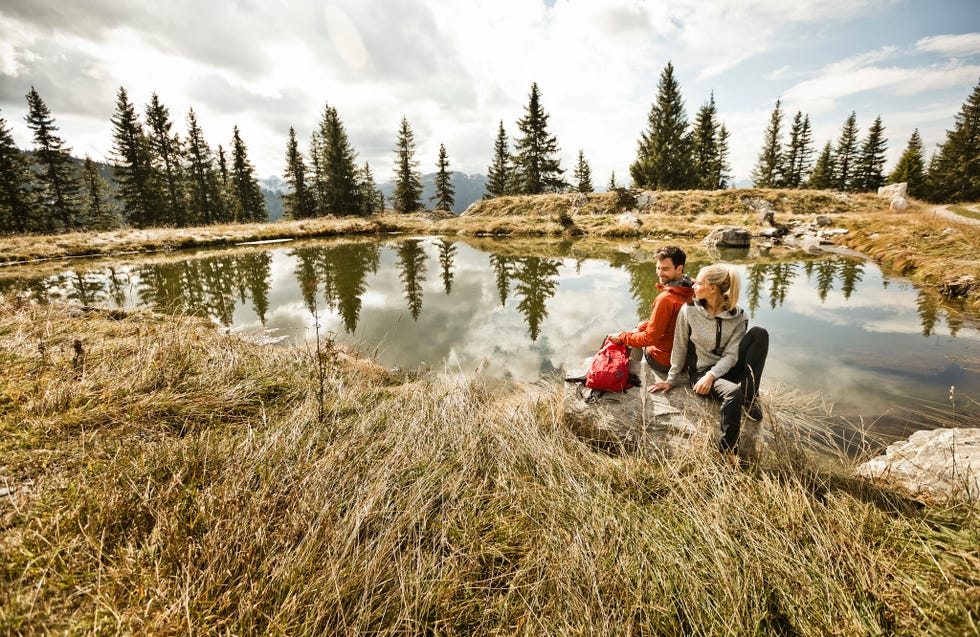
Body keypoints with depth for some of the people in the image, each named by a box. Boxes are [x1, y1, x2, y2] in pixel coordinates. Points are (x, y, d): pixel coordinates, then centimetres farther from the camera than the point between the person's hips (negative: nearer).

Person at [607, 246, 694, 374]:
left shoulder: (665, 299, -30)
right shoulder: (692, 289, -4)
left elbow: (650, 338, -24)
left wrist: (622, 337, -13)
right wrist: (642, 327, 6)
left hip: (663, 362, -8)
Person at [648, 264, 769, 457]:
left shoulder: (738, 316, -5)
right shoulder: (688, 311, -8)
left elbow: (731, 355, -10)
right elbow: (679, 349, -2)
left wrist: (711, 375, -27)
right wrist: (671, 380, 2)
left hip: (728, 369, 3)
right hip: (700, 371, -2)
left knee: (759, 333, -20)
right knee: (733, 392, -36)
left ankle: (750, 396, -21)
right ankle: (727, 454, -28)